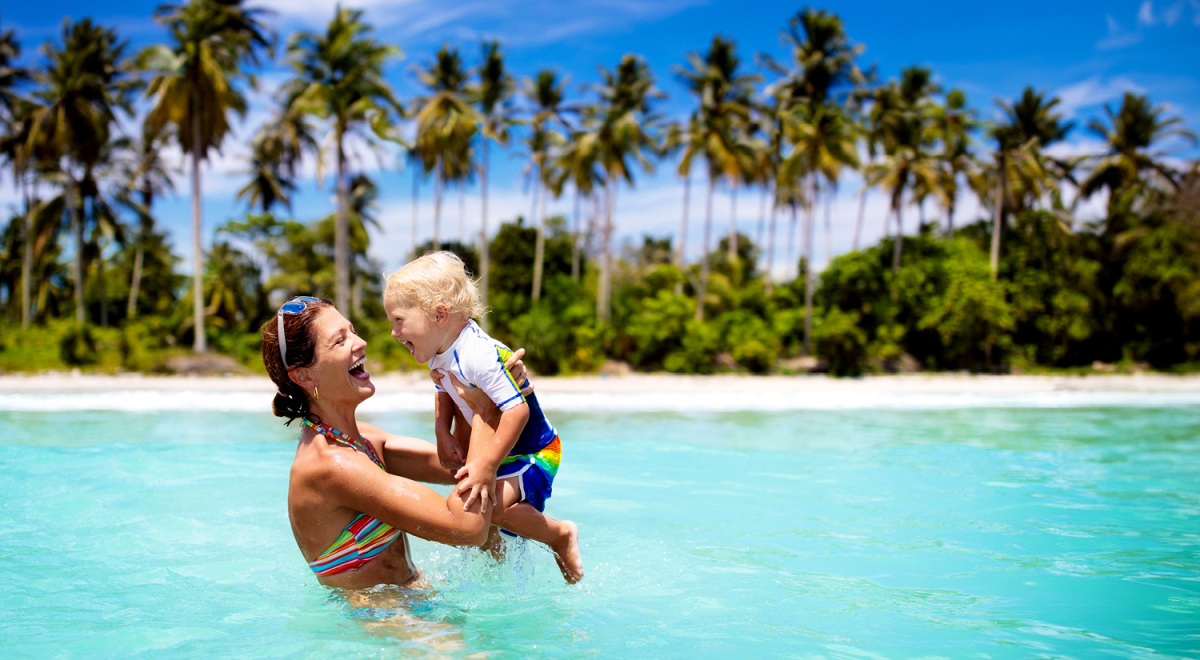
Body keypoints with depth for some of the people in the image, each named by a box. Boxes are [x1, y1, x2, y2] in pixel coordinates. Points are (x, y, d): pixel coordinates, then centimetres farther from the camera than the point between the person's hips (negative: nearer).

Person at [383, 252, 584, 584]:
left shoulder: (479, 355, -32)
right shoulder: (438, 355, -1)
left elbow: (517, 409, -36)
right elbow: (444, 392, 19)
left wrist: (487, 465, -38)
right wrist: (442, 435, 1)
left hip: (534, 451, -10)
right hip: (505, 449, 10)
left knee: (491, 504, -27)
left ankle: (560, 534, -6)